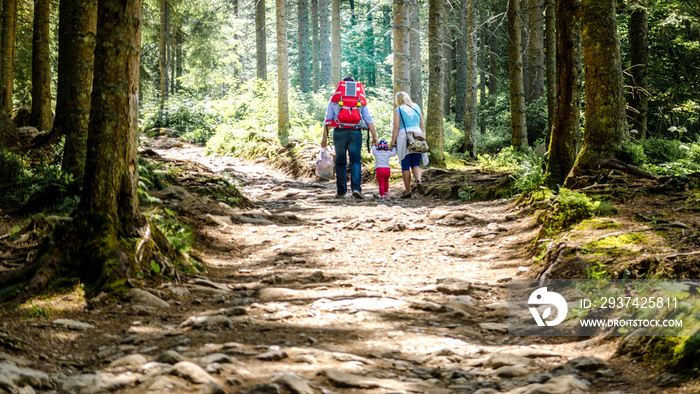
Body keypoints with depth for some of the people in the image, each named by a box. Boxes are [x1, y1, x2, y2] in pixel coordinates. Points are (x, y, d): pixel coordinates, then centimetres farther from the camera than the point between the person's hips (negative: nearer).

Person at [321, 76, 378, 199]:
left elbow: (328, 119, 6)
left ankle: (341, 191, 8)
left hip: (339, 132, 0)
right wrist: (374, 136, 3)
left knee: (340, 162, 8)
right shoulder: (361, 99, 12)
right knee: (356, 161, 0)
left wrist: (324, 137, 8)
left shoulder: (335, 98, 10)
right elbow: (368, 119, 4)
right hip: (355, 133, 0)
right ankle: (356, 188, -17)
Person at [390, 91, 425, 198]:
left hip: (404, 137, -4)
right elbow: (422, 126, 15)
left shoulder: (398, 110, 2)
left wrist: (393, 142, -3)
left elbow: (396, 128, -5)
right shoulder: (416, 108, 15)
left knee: (405, 165, 2)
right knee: (416, 163, 9)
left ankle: (408, 191, 2)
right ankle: (418, 181, -20)